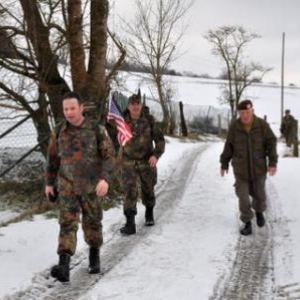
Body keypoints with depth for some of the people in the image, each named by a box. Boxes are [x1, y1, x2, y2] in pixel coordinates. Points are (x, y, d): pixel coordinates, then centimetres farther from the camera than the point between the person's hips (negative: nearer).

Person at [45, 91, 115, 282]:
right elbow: (52, 158, 11)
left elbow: (109, 156, -9)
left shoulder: (97, 130, -8)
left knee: (92, 222, 12)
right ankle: (64, 266, -18)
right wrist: (49, 183, 15)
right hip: (67, 186, 1)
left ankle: (94, 256, 34)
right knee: (67, 223, -10)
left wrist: (106, 179, -24)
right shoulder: (59, 131, 0)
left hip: (91, 186, -1)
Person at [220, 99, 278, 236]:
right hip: (240, 169, 0)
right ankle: (247, 223, 13)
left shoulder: (262, 125, -12)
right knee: (243, 196, -3)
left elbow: (271, 143, -8)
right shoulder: (234, 127, -10)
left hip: (258, 168, 0)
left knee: (259, 193, 16)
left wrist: (273, 162, -16)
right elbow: (229, 147, 1)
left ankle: (259, 211, 47)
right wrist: (224, 164, 7)